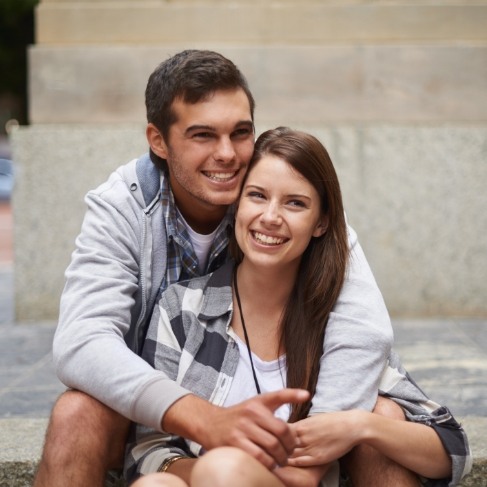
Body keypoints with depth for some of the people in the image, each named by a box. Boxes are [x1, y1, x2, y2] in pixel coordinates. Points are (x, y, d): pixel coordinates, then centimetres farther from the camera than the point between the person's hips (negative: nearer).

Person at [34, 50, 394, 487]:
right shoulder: (120, 208, -17)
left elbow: (365, 331, -27)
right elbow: (81, 342, -32)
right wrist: (205, 420, -47)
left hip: (265, 399, 2)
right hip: (152, 414, -1)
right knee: (77, 414, -31)